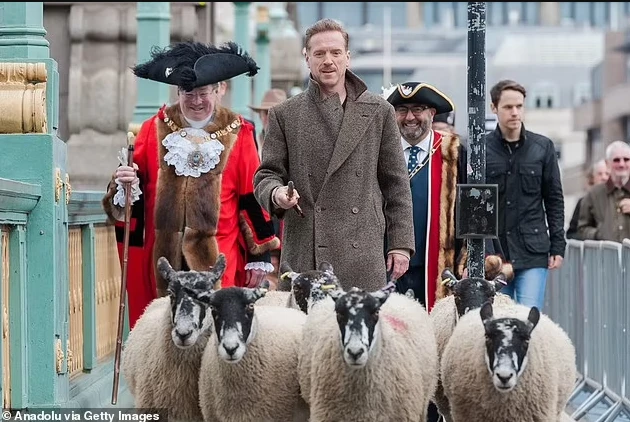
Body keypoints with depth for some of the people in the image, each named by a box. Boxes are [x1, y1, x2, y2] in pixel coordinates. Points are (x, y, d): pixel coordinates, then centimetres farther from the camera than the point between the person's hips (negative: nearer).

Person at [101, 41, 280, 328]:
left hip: (219, 259, -2)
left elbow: (253, 197, 6)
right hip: (164, 258, 2)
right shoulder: (154, 129, 9)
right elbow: (133, 185, 14)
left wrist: (260, 255, 5)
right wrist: (124, 185, -10)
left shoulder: (237, 134, 5)